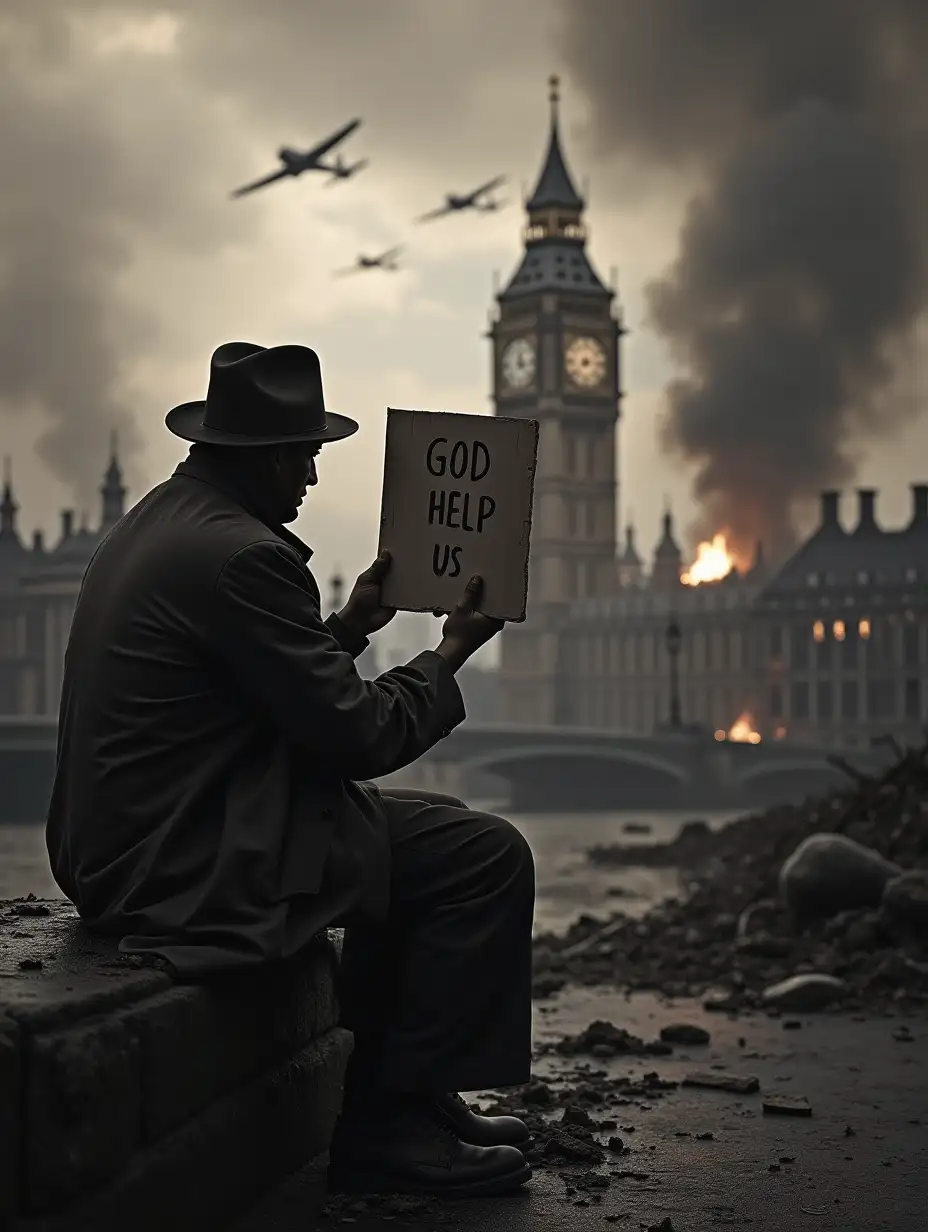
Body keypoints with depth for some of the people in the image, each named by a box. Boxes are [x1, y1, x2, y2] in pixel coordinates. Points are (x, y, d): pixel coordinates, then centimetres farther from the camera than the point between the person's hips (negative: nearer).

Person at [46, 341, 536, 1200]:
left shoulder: (157, 524, 13)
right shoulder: (237, 552, -20)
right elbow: (357, 736, -17)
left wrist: (350, 627, 16)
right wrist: (451, 653, -3)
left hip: (122, 847, 11)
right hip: (189, 865, -11)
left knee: (419, 835, 24)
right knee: (487, 857, -7)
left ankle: (390, 1095, 26)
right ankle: (388, 1126, 4)